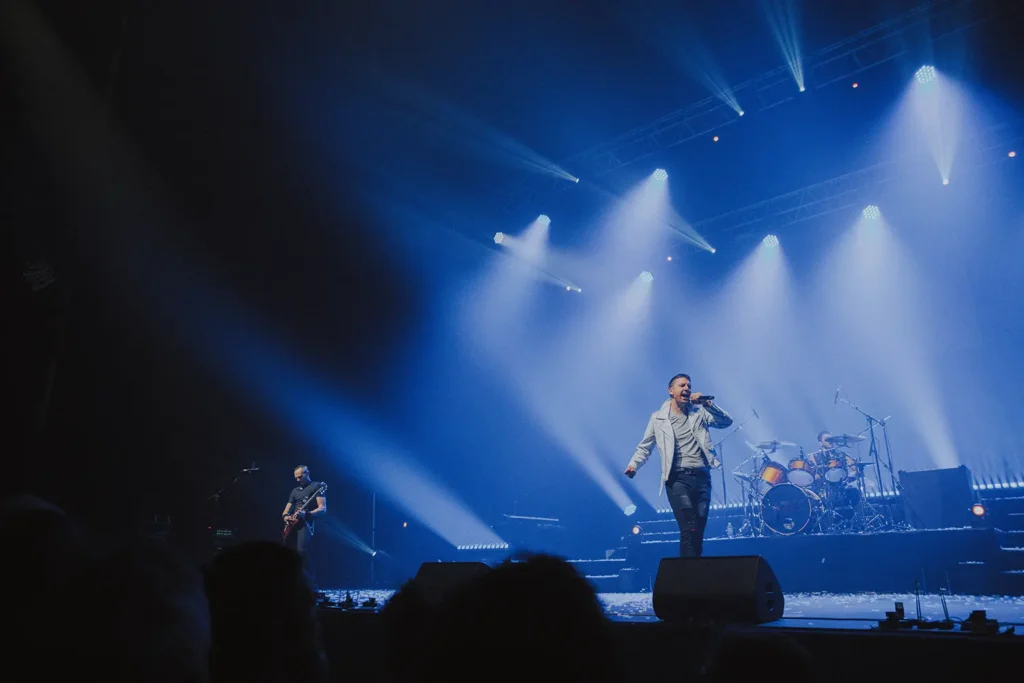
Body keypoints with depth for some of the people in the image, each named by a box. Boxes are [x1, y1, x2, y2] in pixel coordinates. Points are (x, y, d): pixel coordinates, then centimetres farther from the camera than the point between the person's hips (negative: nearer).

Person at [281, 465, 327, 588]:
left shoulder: (317, 486, 1)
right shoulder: (295, 490, 22)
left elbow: (323, 509, -8)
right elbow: (286, 510, 22)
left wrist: (306, 513, -23)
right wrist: (285, 516, -2)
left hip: (305, 523, -8)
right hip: (293, 524, 8)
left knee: (301, 550, -25)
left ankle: (312, 583, -18)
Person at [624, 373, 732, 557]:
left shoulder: (699, 412, 12)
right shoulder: (658, 418, 7)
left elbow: (727, 421, 4)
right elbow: (644, 447, 10)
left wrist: (708, 403, -7)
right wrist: (633, 464, -6)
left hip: (702, 476, 3)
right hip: (678, 478, -3)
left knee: (699, 531, 8)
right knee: (689, 530, -16)